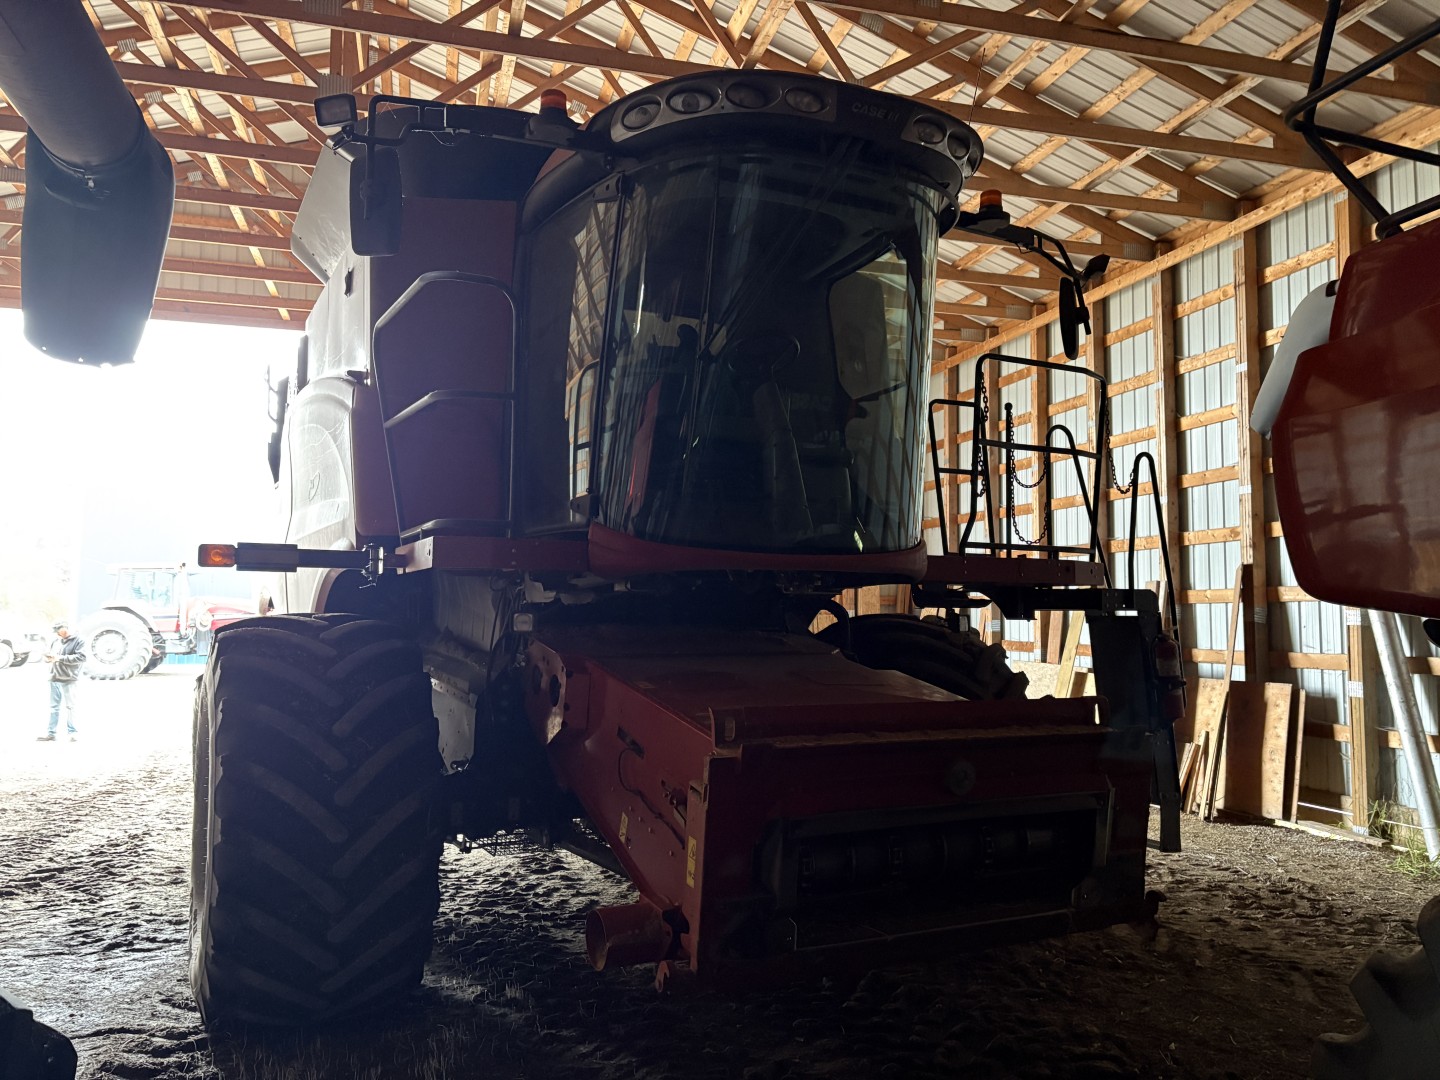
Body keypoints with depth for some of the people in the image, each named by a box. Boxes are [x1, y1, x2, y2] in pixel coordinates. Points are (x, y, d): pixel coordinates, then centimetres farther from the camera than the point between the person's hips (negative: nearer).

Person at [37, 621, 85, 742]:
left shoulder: (78, 641, -6)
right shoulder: (55, 641, 12)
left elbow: (81, 657, -17)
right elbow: (49, 654, 18)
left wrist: (60, 658, -19)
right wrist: (48, 657, -7)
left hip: (68, 680, -6)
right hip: (54, 679, 6)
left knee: (70, 707, 1)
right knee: (54, 707, 10)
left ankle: (72, 733, 7)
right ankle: (51, 733, 15)